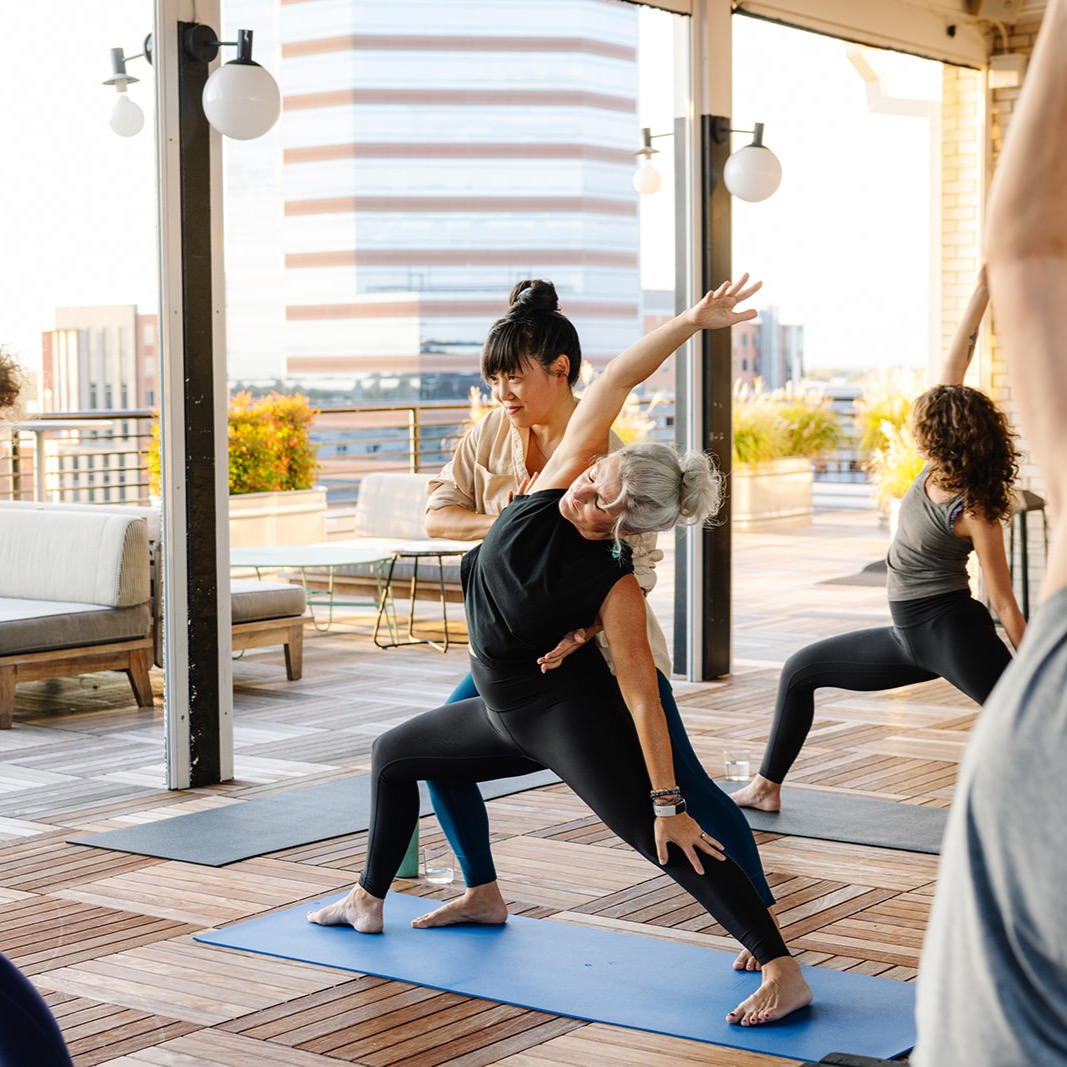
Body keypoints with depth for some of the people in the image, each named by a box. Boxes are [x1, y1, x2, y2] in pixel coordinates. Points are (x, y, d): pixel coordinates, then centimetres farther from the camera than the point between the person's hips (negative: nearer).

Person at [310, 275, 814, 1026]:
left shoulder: (616, 584, -24)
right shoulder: (561, 480, -13)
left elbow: (641, 693, -22)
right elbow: (614, 383, -17)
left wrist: (669, 803, -24)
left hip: (569, 712, -8)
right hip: (505, 711, 8)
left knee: (659, 839, -20)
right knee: (394, 753, 22)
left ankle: (784, 974, -25)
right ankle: (368, 901, 40)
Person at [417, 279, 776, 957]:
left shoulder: (606, 456, -20)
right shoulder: (493, 435, -2)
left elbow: (635, 570, -23)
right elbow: (437, 514, 2)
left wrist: (581, 633, -38)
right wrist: (499, 522, -17)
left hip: (609, 644, -7)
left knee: (683, 786, -11)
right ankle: (483, 894, 24)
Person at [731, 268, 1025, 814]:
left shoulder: (976, 514, -19)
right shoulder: (938, 466, -1)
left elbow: (1005, 602, -15)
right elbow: (955, 360, -2)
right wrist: (982, 289, -2)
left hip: (952, 633, -9)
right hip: (911, 637, 9)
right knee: (799, 671, 15)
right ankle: (767, 787, 26)